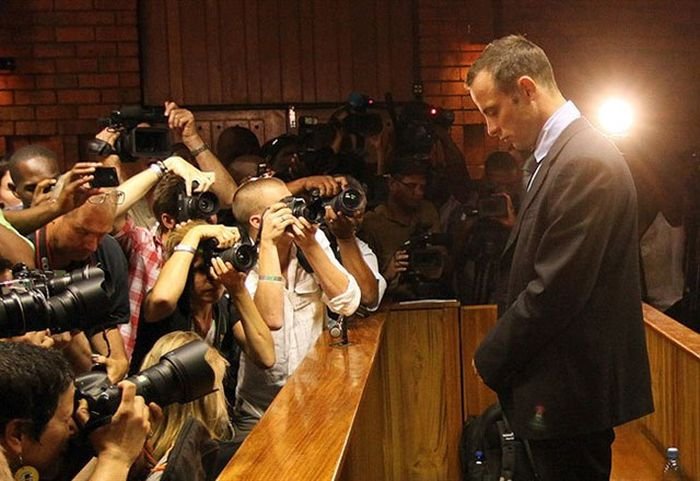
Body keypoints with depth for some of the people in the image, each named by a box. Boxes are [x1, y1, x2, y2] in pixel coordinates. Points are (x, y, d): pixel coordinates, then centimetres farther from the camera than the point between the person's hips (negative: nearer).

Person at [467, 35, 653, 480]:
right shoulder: (558, 152, 9)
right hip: (567, 383, 9)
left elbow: (555, 291, -23)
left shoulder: (586, 160, -21)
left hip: (572, 391, -9)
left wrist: (490, 359, -11)